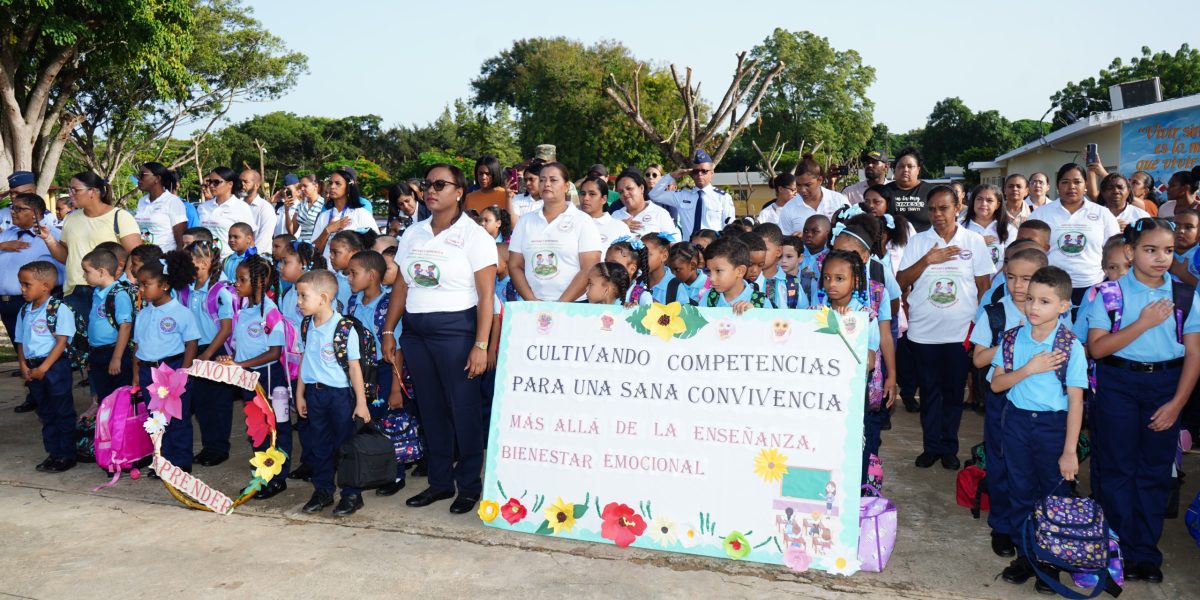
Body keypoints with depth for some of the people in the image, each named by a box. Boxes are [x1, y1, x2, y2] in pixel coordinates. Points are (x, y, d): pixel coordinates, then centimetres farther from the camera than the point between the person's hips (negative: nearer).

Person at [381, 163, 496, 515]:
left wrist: (481, 345, -17)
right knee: (431, 409, 12)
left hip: (455, 330, -6)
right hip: (415, 331, 6)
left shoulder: (473, 235, -6)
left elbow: (486, 295, -11)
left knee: (464, 409, 0)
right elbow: (401, 286, 15)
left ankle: (470, 485, 15)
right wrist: (389, 332, 9)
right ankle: (439, 481, 24)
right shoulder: (413, 234, 12)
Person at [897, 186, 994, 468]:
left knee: (954, 391, 8)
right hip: (923, 331, 1)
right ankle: (931, 446, 20)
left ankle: (949, 447, 21)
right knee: (929, 391, 9)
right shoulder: (918, 241, 3)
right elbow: (901, 281, -2)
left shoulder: (974, 241, 2)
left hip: (960, 332, -1)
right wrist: (928, 260, -13)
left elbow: (984, 285, 4)